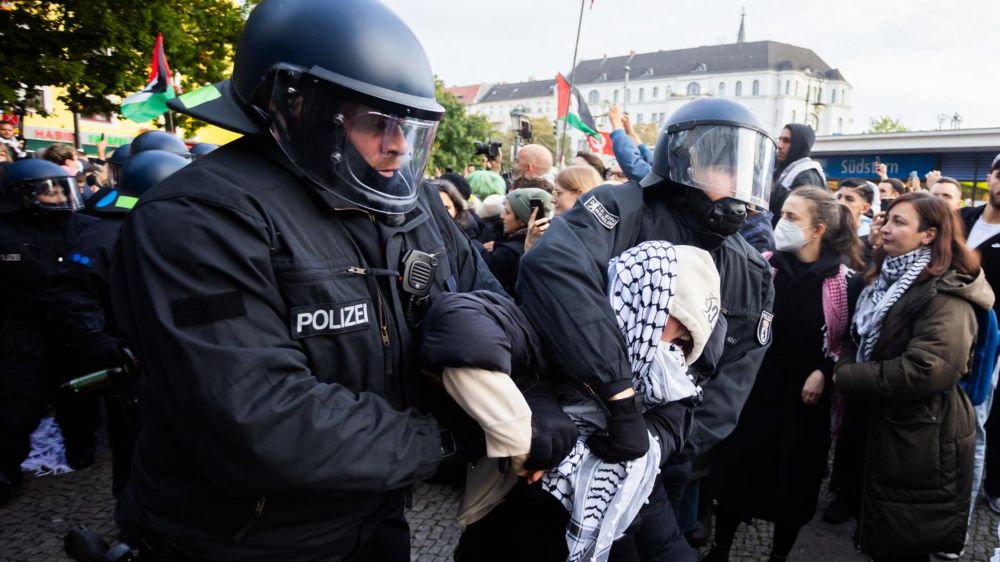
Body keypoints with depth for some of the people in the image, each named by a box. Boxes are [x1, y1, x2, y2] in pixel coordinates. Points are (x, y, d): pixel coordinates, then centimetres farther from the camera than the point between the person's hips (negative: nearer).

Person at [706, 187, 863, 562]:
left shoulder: (840, 277, -8)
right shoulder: (764, 265, -3)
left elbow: (847, 338, -1)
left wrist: (824, 372, -12)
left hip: (805, 391, -1)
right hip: (754, 383, 1)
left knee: (794, 477, 12)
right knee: (737, 467, 9)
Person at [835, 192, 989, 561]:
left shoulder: (946, 295, -18)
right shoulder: (886, 281, 11)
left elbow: (927, 371, -30)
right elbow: (857, 340, 17)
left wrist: (846, 377, -19)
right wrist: (846, 366, -6)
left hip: (920, 444, -8)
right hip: (877, 429, 8)